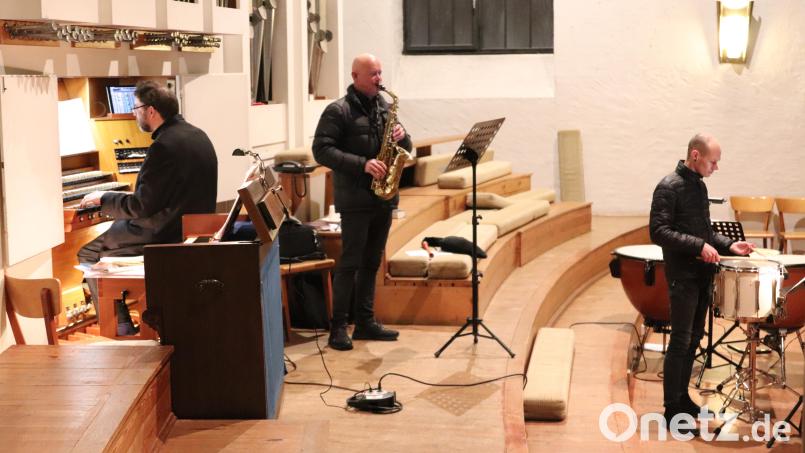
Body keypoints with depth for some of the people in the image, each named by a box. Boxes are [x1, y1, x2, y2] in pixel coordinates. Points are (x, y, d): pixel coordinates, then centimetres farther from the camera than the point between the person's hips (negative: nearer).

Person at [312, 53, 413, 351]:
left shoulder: (384, 107, 13)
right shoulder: (338, 111, -7)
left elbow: (404, 148, 18)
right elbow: (321, 150, -14)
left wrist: (402, 137, -7)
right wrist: (362, 164, -22)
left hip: (383, 197, 6)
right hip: (355, 199, -6)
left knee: (371, 263, 11)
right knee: (350, 263, -6)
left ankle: (365, 322, 18)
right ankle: (338, 327, 0)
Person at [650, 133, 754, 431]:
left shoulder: (700, 186, 13)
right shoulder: (669, 187, -13)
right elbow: (658, 231, -20)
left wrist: (728, 246, 7)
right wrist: (698, 246, -26)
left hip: (703, 274, 8)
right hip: (683, 276, -8)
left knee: (694, 338, 13)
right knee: (681, 341, -5)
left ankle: (682, 397, 24)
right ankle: (672, 408, 2)